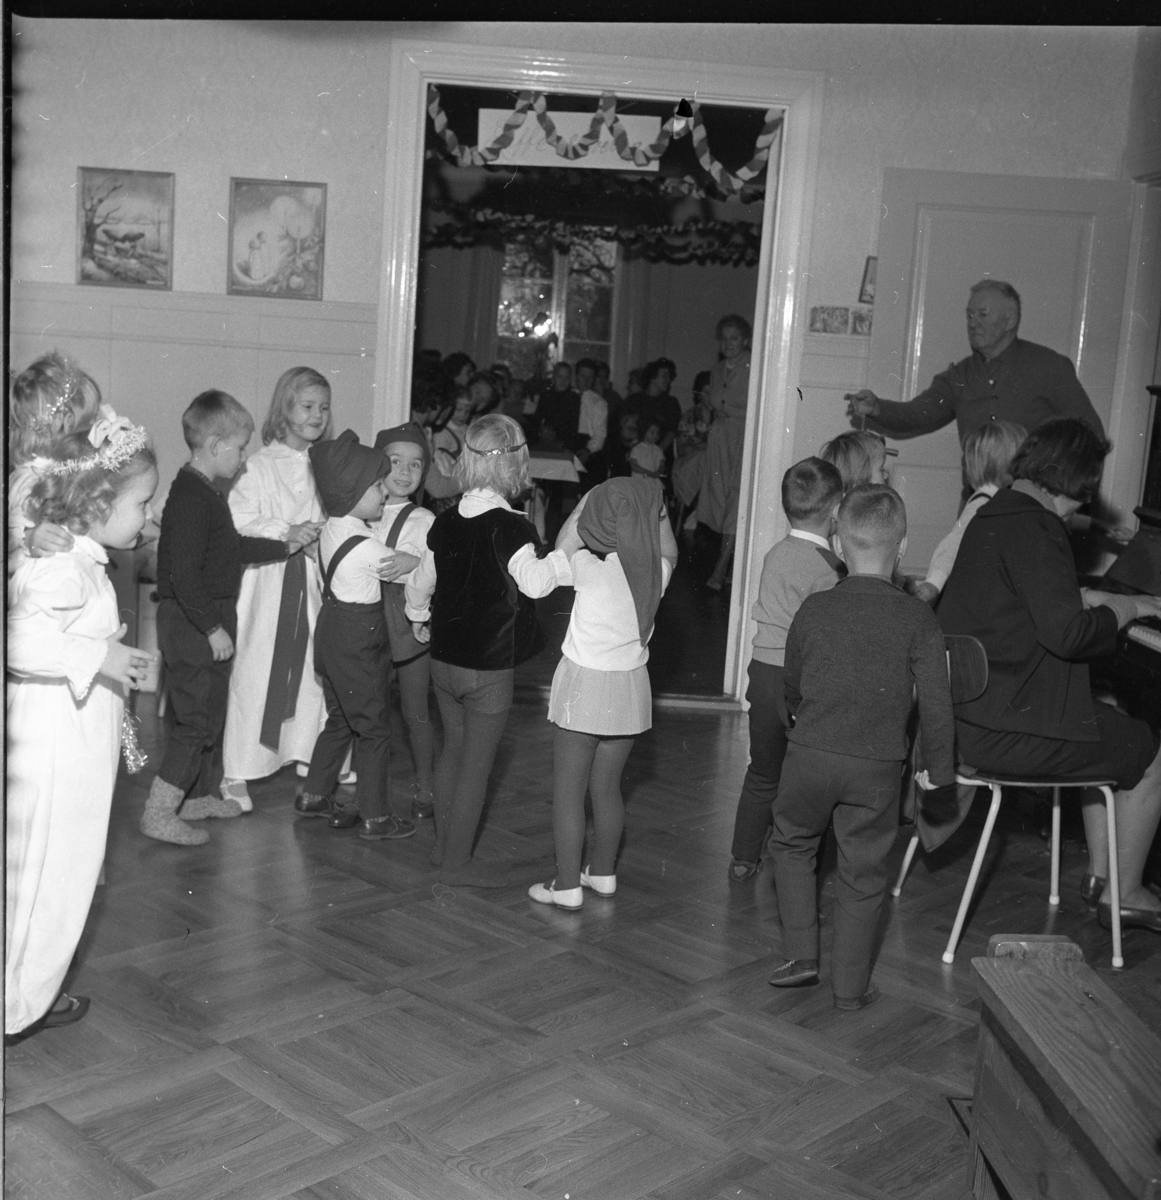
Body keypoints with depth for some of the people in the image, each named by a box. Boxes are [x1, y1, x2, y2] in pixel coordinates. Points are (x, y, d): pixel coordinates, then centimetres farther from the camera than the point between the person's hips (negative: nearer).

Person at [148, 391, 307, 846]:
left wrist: (284, 546, 24)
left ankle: (200, 796, 32)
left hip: (208, 620, 10)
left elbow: (233, 547, 24)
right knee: (198, 718, -6)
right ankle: (158, 813, 1)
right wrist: (212, 628, -23)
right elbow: (183, 573, -25)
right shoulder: (192, 498, -20)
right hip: (193, 623, -10)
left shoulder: (206, 493, 12)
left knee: (211, 710, 19)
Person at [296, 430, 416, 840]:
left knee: (341, 720, 22)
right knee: (374, 729, 3)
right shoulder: (366, 547, -24)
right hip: (359, 640, -9)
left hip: (332, 630, 9)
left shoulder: (330, 529, 3)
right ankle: (375, 817, 11)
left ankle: (315, 794, 32)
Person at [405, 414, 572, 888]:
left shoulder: (445, 522, 2)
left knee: (453, 750, 21)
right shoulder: (511, 528, -18)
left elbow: (420, 581, 14)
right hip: (489, 667, -6)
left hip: (443, 658, 7)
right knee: (476, 764, 4)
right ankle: (457, 862, 12)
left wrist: (419, 618, 31)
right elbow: (534, 581, -32)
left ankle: (443, 845, 31)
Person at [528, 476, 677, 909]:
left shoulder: (589, 568, -20)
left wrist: (586, 503, 2)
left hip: (583, 686, -5)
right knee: (607, 787, 18)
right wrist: (656, 510, 10)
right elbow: (669, 552, 16)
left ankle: (567, 885, 9)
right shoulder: (656, 571, -8)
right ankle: (603, 872, 30)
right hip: (631, 689, 5)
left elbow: (561, 549, 1)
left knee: (568, 791, 6)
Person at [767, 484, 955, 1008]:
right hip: (878, 768, 0)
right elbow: (935, 703, -7)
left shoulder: (814, 609, -3)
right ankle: (850, 985, 20)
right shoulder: (918, 619, -8)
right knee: (862, 875, 12)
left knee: (791, 845, 22)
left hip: (810, 754, 1)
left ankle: (801, 955, 20)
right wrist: (939, 768, 6)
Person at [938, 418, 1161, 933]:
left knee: (1110, 719, 30)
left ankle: (1101, 871, 35)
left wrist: (1119, 601, 21)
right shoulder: (1034, 529, -21)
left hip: (966, 711, 10)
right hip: (1007, 731, -10)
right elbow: (1067, 633, -25)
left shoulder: (992, 514, 10)